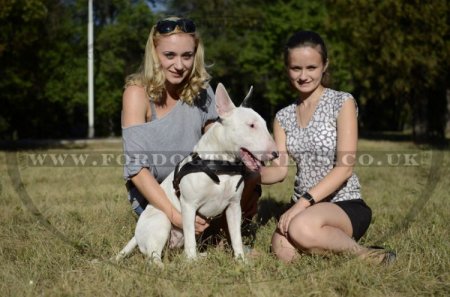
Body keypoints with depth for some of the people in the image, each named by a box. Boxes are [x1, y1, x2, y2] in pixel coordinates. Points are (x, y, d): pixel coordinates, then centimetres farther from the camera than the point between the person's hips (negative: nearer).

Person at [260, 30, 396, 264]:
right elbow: (279, 170, 3)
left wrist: (304, 201, -23)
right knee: (283, 251, -29)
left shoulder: (342, 103, -3)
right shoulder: (283, 117, 11)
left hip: (345, 205, -4)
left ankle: (362, 254, -11)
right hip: (303, 208, 4)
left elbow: (345, 166, -13)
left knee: (301, 228, -37)